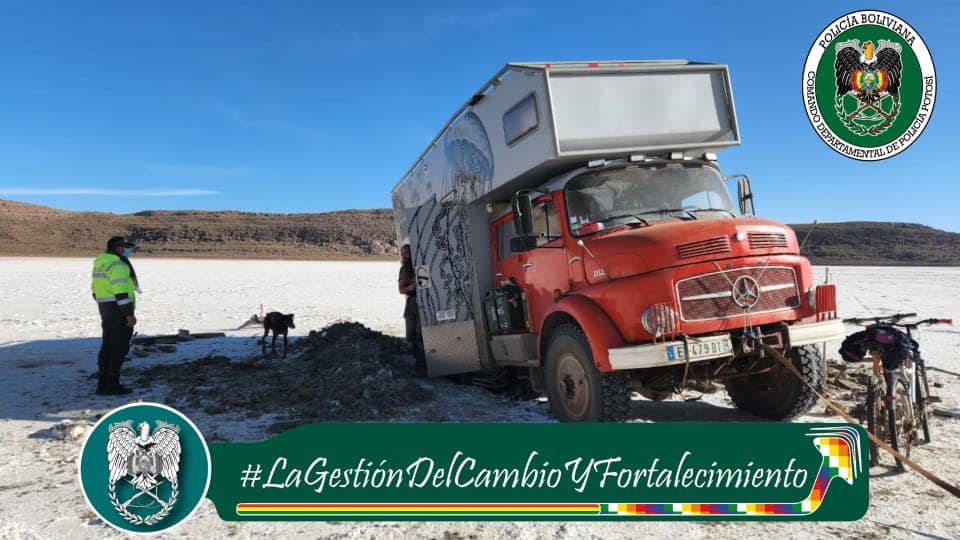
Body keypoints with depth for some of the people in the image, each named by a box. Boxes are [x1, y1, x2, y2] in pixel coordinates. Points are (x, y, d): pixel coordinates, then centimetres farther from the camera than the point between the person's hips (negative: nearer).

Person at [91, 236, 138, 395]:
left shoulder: (100, 263, 15)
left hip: (106, 309, 10)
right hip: (119, 310, -10)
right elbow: (121, 291, -23)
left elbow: (97, 289, 20)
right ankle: (112, 385, -2)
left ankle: (102, 384, 17)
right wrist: (130, 313, -22)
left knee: (108, 346, 13)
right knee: (119, 347, -4)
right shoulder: (117, 264, -16)